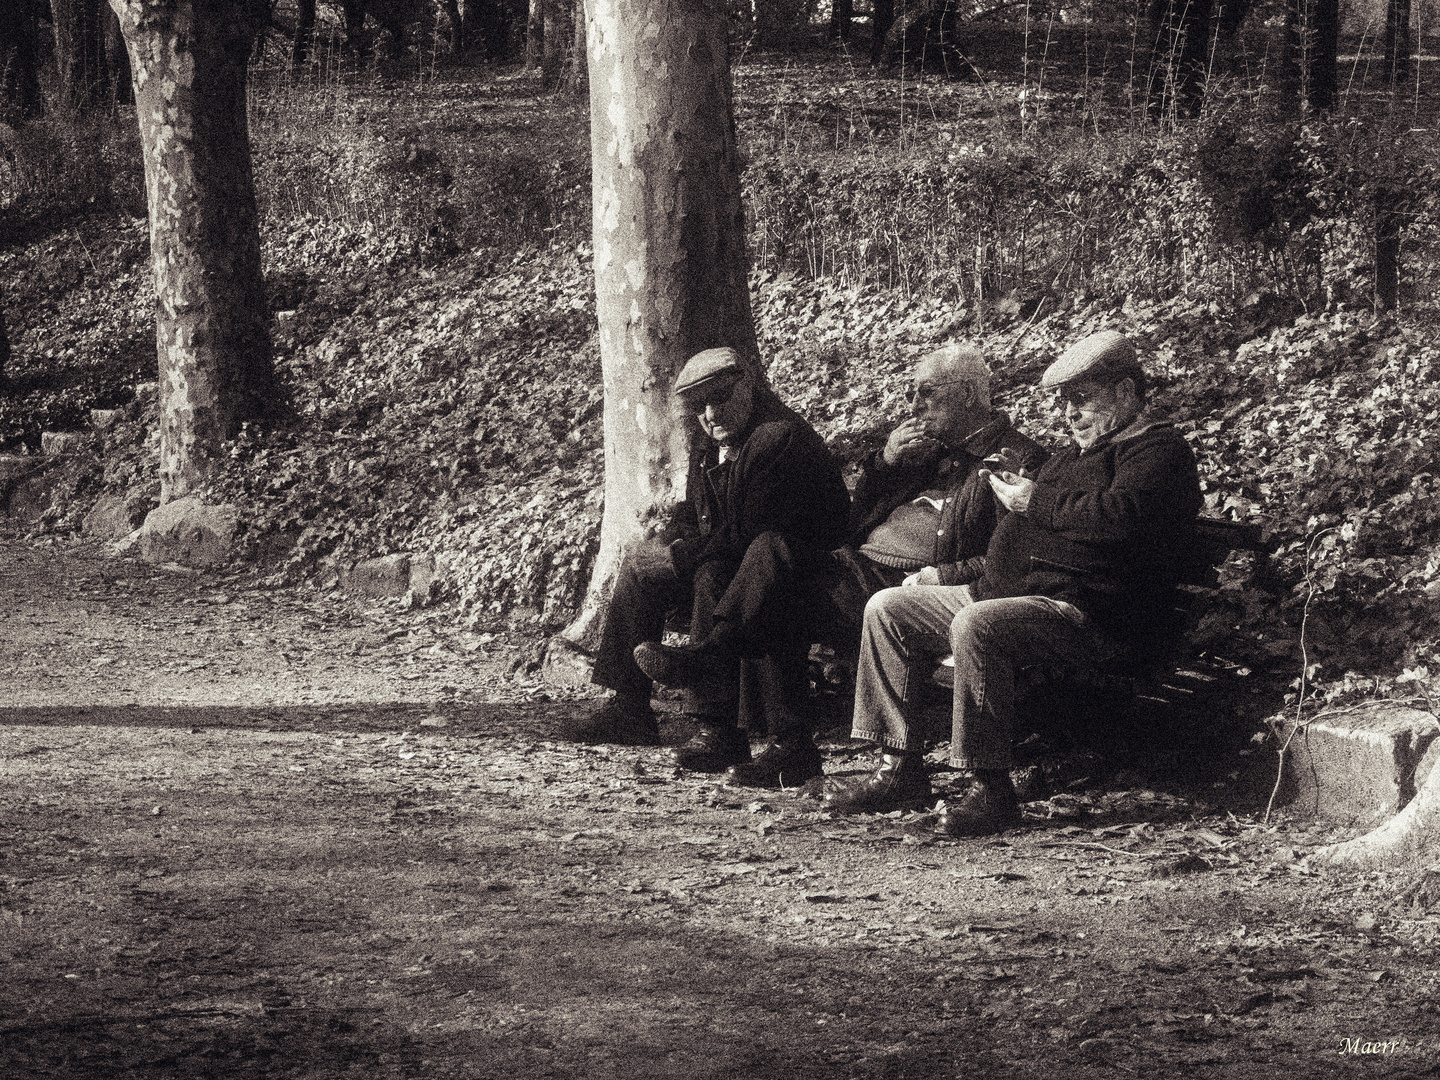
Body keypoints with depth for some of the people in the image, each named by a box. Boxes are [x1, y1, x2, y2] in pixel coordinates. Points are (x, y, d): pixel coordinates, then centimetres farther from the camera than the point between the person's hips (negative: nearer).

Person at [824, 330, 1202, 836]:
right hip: (1009, 594, 11)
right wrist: (1012, 488, 13)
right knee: (887, 608, 6)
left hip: (1086, 612, -11)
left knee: (975, 625, -37)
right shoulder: (1081, 450, 27)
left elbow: (1120, 517, -25)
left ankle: (990, 789, -31)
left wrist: (1037, 501, -15)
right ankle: (900, 770, 0)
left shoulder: (1159, 449, -5)